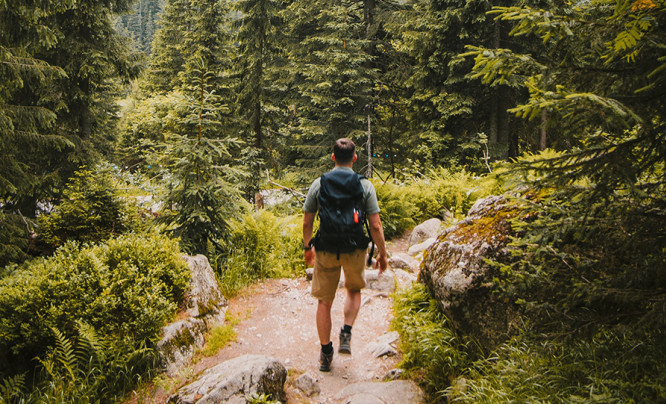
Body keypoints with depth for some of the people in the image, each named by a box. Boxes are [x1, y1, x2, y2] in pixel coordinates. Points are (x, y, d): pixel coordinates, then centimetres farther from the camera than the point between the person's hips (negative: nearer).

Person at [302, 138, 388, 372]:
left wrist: (307, 247, 18)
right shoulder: (365, 185, -6)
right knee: (354, 291, 27)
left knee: (324, 301, 13)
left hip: (326, 251, 0)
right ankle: (346, 334, 10)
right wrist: (382, 253, 5)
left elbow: (307, 223, 2)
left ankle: (325, 353, 22)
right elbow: (375, 226, -8)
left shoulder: (318, 184, -2)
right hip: (355, 251, 0)